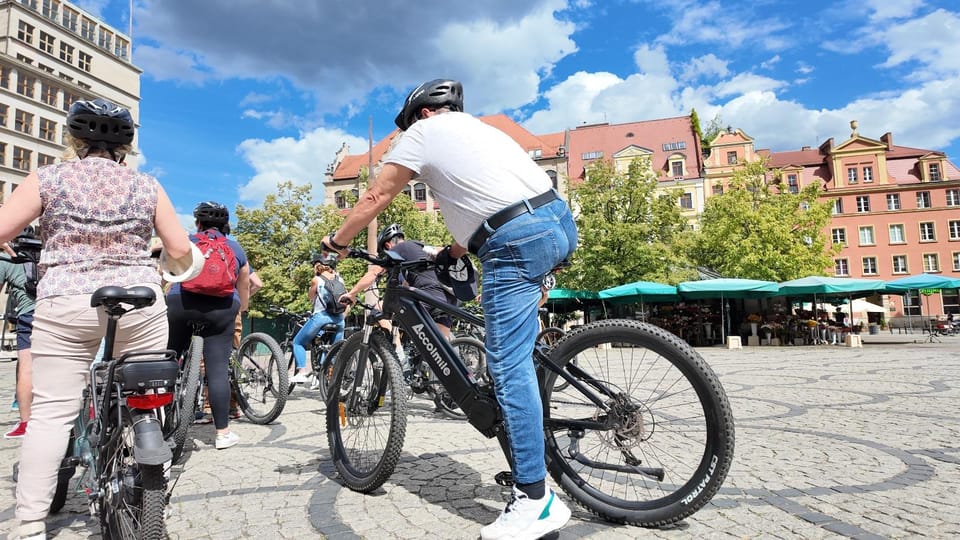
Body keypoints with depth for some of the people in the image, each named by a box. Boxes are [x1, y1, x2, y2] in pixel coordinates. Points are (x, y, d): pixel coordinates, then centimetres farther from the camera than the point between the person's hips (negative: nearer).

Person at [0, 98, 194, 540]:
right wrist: (181, 264, 24)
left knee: (50, 413, 5)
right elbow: (181, 251, 3)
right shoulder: (146, 186, 6)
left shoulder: (48, 178, 3)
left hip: (64, 308, 0)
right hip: (141, 307, 1)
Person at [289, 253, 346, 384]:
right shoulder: (340, 279, 11)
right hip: (339, 319, 4)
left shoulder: (317, 280, 0)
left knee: (298, 342, 13)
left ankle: (302, 372, 0)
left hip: (320, 316, -4)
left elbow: (310, 298, 12)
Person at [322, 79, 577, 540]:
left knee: (508, 367, -5)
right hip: (559, 222, 9)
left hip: (517, 242, -9)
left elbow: (375, 197, 11)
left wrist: (337, 241, 24)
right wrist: (451, 254, 37)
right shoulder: (483, 130, 32)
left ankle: (535, 500, 0)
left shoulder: (426, 130, 10)